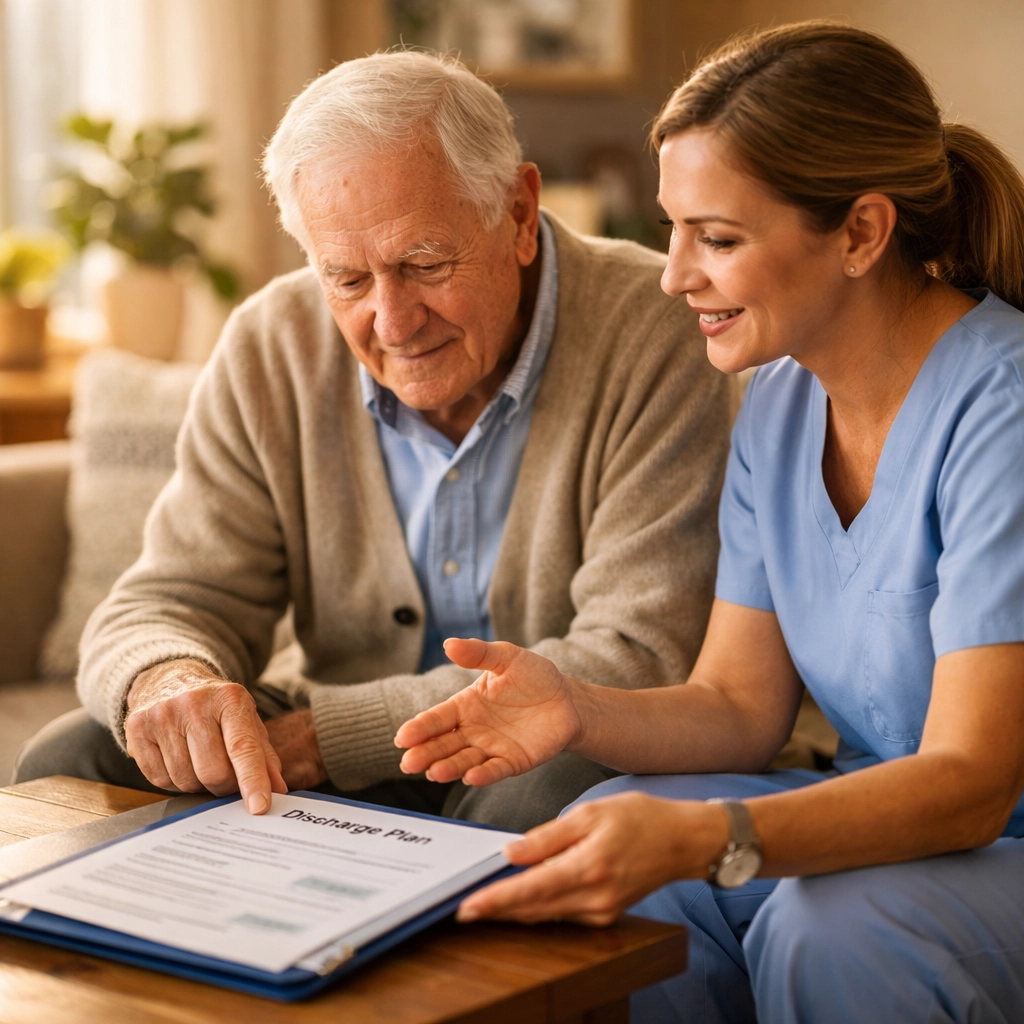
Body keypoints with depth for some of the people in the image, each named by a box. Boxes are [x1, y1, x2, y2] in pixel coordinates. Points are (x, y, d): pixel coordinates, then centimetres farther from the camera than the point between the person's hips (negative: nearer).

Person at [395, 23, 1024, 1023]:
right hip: (888, 817, 6)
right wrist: (580, 710, -19)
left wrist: (696, 838, -43)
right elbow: (739, 705, 2)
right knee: (597, 853, -18)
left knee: (831, 928, -34)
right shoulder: (778, 402, 3)